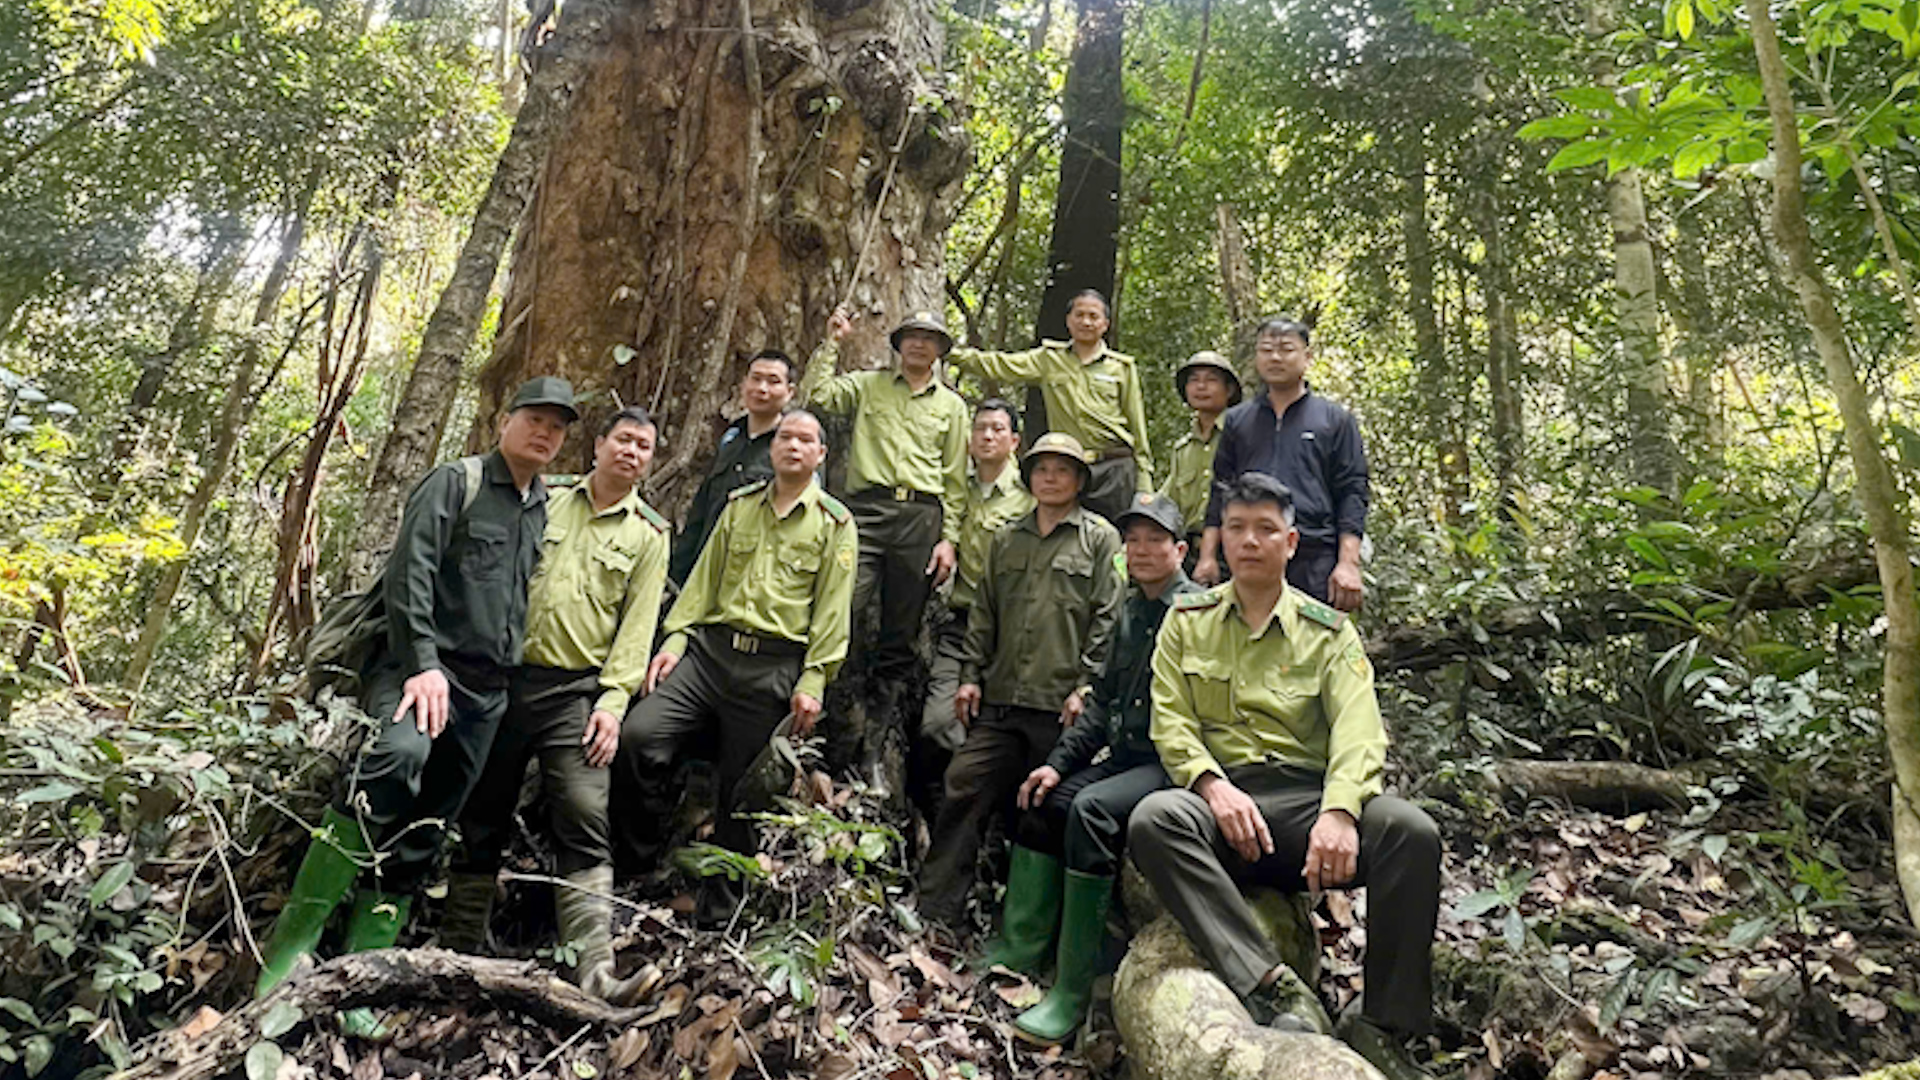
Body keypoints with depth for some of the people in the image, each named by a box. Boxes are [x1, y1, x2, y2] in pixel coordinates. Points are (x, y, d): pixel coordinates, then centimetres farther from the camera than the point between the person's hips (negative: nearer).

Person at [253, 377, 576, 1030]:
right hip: (424, 665, -6)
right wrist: (422, 663, -22)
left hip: (487, 693, 6)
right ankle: (294, 938, -28)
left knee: (418, 840, 6)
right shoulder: (454, 483, -1)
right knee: (400, 753, -36)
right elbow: (409, 573, -13)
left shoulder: (544, 511, 18)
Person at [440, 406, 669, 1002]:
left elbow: (638, 625, 2)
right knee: (482, 818, 10)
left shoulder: (648, 534, 7)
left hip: (577, 690, -2)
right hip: (505, 677, 2)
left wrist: (613, 700, -8)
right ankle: (458, 948, 25)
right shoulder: (547, 502, 11)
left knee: (585, 825, -10)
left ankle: (594, 969, -12)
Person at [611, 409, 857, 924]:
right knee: (638, 732, -17)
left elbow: (832, 611, 0)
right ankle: (636, 864, 4)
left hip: (773, 667, -3)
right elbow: (704, 578, 15)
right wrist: (676, 638, 3)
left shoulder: (834, 523, 4)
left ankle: (717, 911, 20)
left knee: (739, 791, 3)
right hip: (710, 648, 3)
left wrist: (813, 681, -8)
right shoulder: (739, 506, 15)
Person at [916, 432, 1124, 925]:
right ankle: (934, 911, 7)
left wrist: (1086, 686, -10)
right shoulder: (1007, 540, 18)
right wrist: (971, 674, 10)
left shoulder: (1100, 539, 3)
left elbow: (1108, 620, -3)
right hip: (1000, 700, 4)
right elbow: (984, 613, 19)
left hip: (1060, 705, -4)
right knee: (963, 790, -1)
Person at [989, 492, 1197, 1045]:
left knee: (1092, 808, -29)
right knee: (1044, 799, 4)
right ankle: (1019, 952, 9)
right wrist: (1059, 762, 8)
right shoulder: (1131, 611, 14)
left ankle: (1073, 992, -23)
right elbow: (1104, 697, 15)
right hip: (1127, 753, 9)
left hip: (1173, 762, -9)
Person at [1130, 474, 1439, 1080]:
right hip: (1219, 798, 0)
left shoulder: (1329, 632, 13)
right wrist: (1213, 785, -17)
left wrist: (1339, 810, -24)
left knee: (1412, 832, -27)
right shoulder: (1188, 621, 15)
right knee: (1153, 819, -33)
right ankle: (1271, 986, -35)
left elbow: (1358, 728, -3)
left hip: (1306, 798, 1)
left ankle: (1383, 1026, -14)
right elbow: (1170, 719, 4)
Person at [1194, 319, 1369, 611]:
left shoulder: (1336, 420, 10)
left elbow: (1352, 495, 5)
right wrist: (1207, 557, 8)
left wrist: (1348, 564, -6)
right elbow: (1220, 491, 17)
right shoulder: (1236, 420, 17)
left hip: (1314, 562, -2)